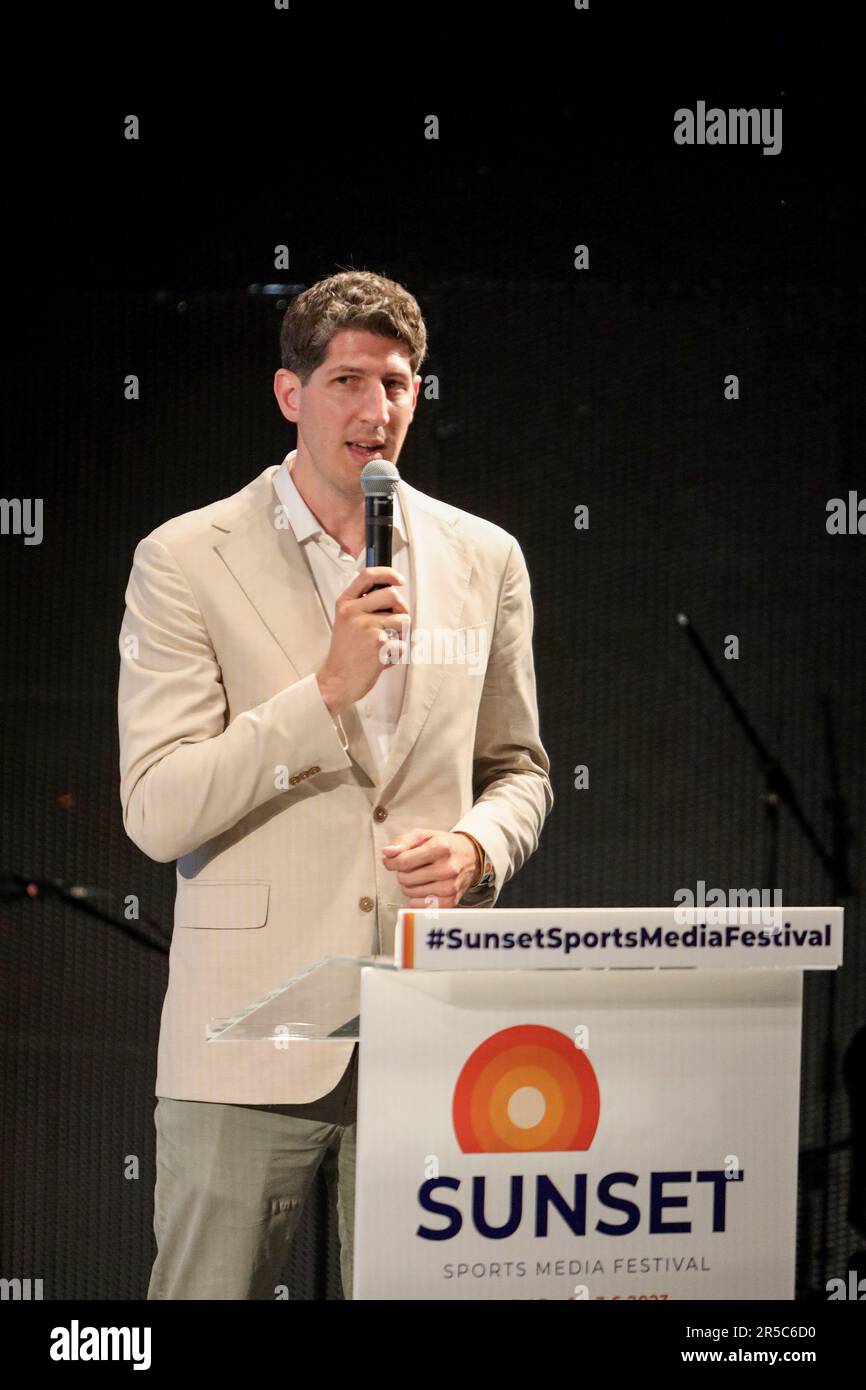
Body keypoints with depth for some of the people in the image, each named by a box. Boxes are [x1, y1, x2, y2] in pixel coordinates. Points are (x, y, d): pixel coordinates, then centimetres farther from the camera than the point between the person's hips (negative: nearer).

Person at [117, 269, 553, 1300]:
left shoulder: (484, 560, 11)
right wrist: (327, 691, -16)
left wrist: (480, 846, -2)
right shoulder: (185, 560, 0)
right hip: (251, 1031, -3)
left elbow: (518, 767, 21)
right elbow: (156, 813, -7)